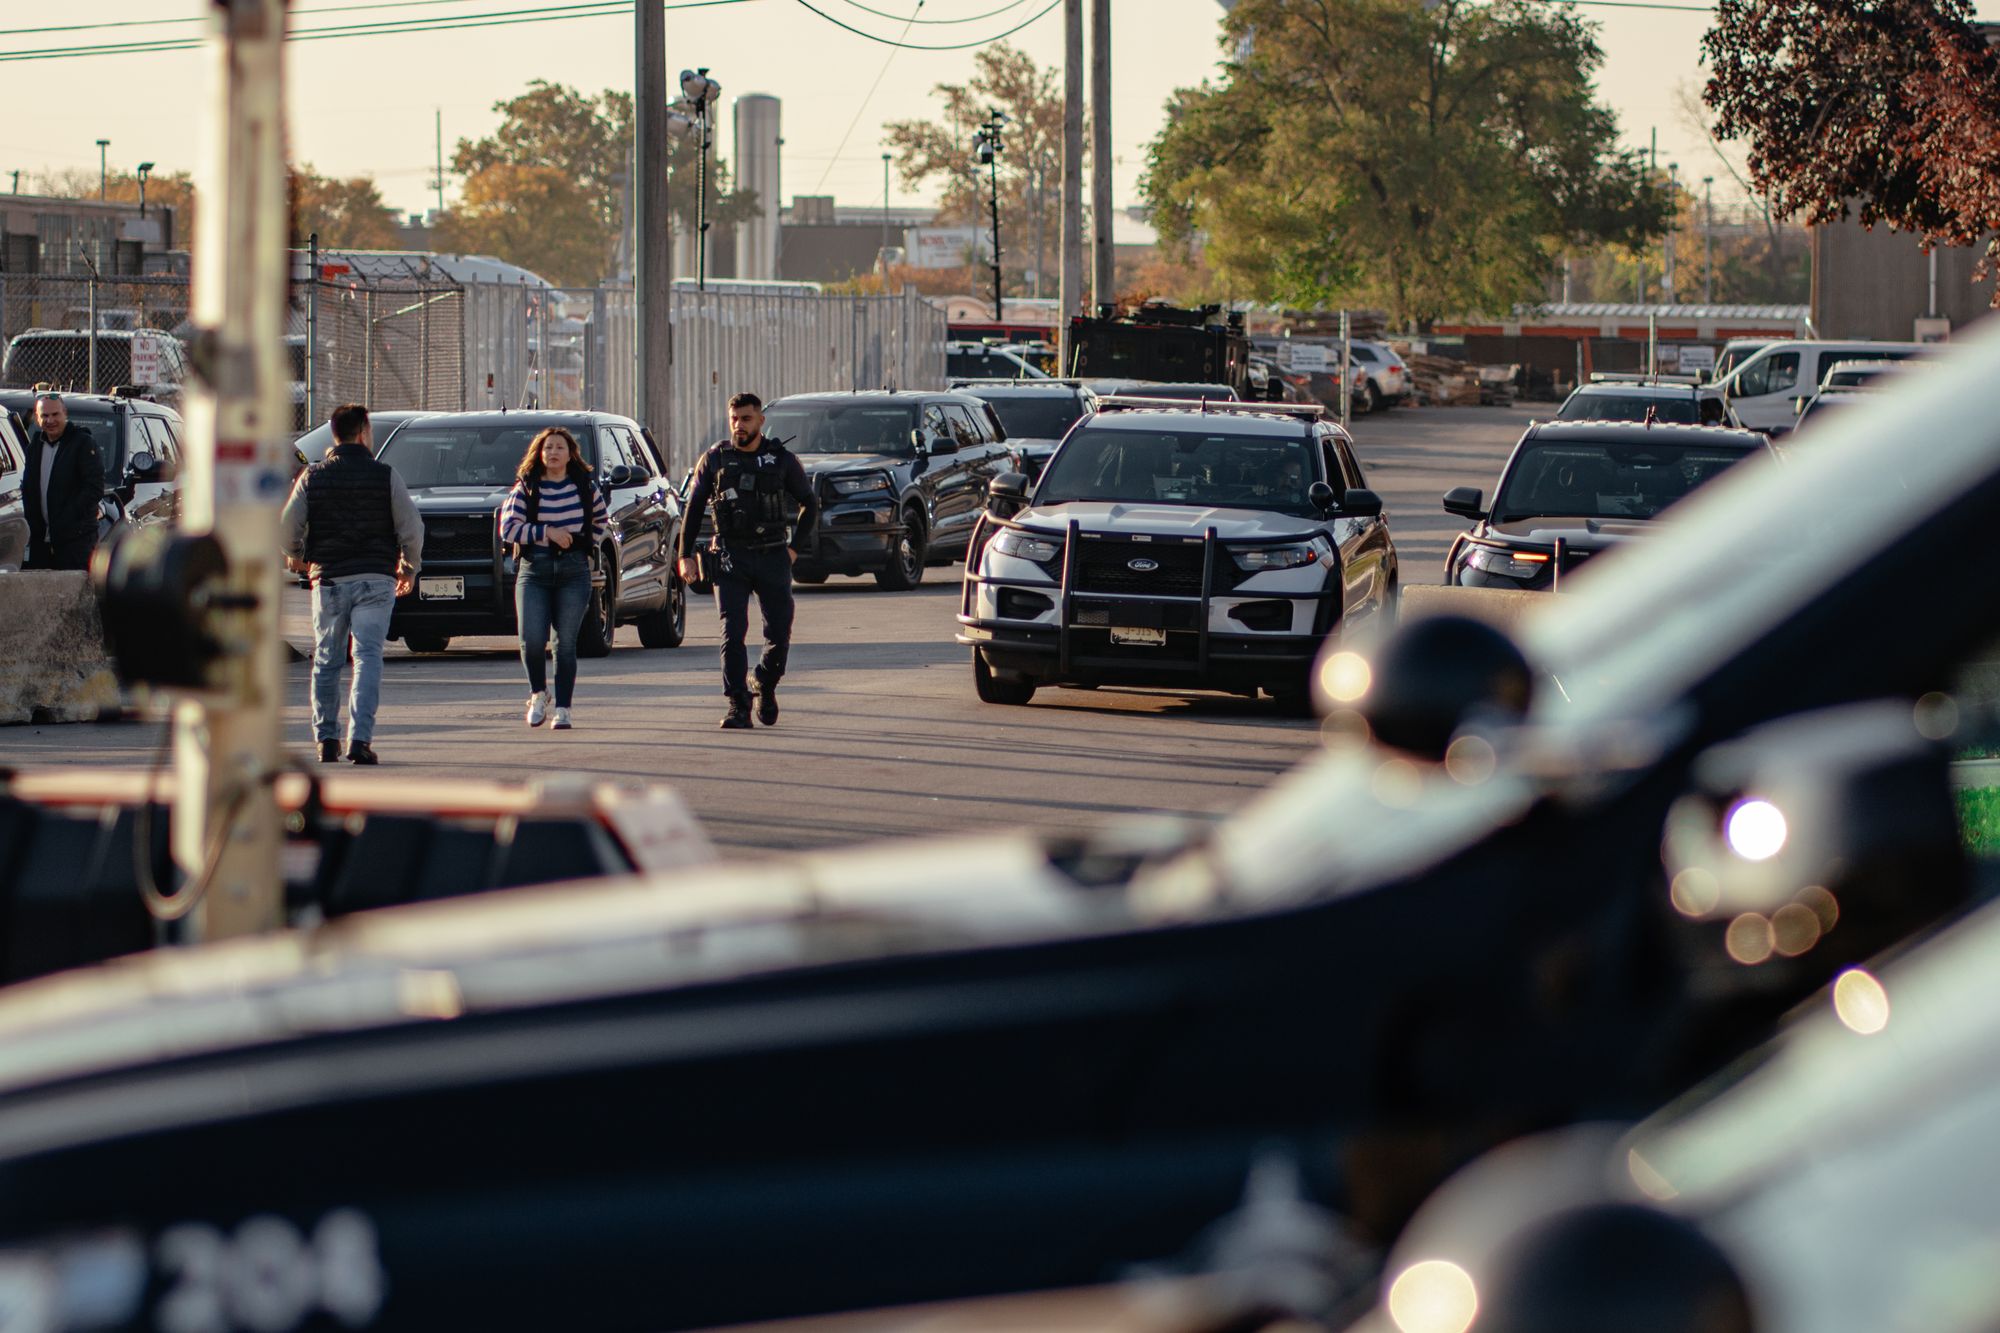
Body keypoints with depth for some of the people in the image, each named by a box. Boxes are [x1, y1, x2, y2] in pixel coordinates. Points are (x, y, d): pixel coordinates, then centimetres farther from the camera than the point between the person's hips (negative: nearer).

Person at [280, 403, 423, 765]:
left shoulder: (312, 477, 2)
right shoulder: (384, 476, -2)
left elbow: (287, 527, 0)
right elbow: (411, 526, -2)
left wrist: (295, 556, 21)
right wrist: (410, 567, 15)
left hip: (328, 581, 2)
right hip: (375, 579, -2)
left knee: (326, 661, 11)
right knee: (368, 657, -3)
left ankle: (326, 738, 12)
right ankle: (360, 738, -14)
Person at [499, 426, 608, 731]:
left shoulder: (585, 488, 8)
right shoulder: (526, 489, 3)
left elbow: (601, 520, 24)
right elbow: (508, 528, -5)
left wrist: (589, 543, 9)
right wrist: (547, 532, -12)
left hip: (574, 571, 1)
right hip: (534, 570, -1)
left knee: (566, 643, -2)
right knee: (532, 640, -13)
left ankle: (562, 709, 3)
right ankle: (538, 694, 13)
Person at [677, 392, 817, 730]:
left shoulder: (782, 459, 4)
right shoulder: (715, 459, 4)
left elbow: (809, 505, 14)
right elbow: (693, 508, 10)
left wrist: (794, 547, 4)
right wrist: (685, 555, 3)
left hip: (772, 557, 1)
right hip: (730, 559, -1)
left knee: (779, 633, 2)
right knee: (732, 633, -10)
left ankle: (765, 687, 29)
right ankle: (738, 708, -10)